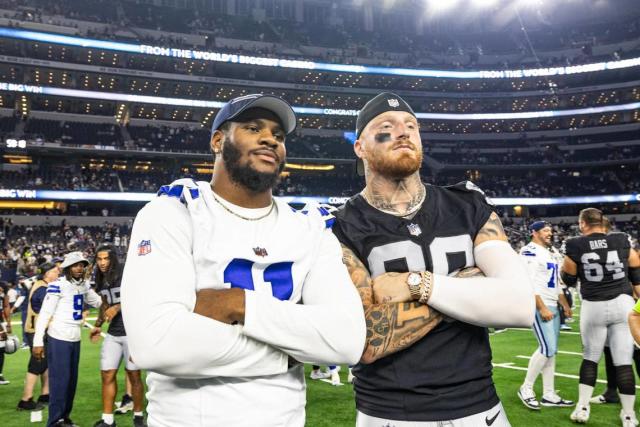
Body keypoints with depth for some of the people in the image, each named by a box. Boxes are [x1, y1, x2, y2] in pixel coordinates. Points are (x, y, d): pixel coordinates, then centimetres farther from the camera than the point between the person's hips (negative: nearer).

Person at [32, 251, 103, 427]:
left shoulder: (84, 285, 9)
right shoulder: (58, 285, -14)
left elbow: (98, 302, 21)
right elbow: (44, 314, -14)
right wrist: (38, 342, -17)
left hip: (75, 339, 7)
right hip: (58, 339, -7)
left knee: (72, 381, 13)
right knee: (60, 381, -4)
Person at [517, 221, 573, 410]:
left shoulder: (552, 251, 17)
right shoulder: (530, 252, -13)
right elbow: (529, 284, -20)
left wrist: (565, 304, 21)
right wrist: (542, 308, -22)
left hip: (552, 306, 9)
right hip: (538, 306, -9)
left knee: (551, 350, 9)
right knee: (547, 348, -13)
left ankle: (549, 395, 15)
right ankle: (526, 388, 2)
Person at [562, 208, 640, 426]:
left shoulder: (575, 246, -5)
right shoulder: (621, 241, 0)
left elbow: (569, 280, 6)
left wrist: (567, 258, 20)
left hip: (593, 307, -1)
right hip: (622, 303, 1)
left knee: (590, 357, 15)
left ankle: (582, 408, 16)